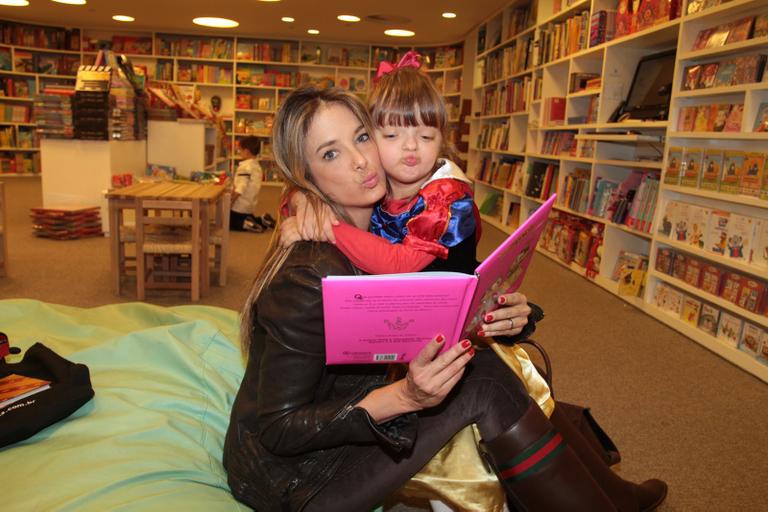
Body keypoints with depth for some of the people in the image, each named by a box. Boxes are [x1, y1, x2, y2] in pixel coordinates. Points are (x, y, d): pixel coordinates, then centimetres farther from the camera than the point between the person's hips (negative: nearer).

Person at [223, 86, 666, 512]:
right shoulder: (308, 276, -28)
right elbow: (278, 431, -23)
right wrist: (403, 397, -34)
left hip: (341, 415, 7)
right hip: (287, 474, -7)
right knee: (482, 384, -19)